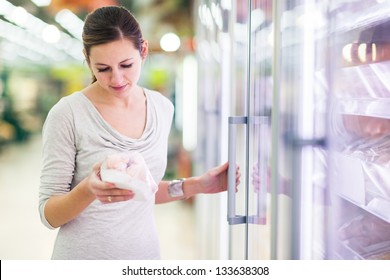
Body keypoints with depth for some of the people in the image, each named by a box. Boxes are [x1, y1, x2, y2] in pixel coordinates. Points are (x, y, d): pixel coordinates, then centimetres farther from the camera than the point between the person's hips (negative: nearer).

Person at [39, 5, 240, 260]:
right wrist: (89, 190, -29)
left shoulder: (162, 108, -1)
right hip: (84, 258, -4)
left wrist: (196, 186, 0)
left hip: (145, 253, 4)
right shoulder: (67, 114, -15)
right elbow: (48, 214, -13)